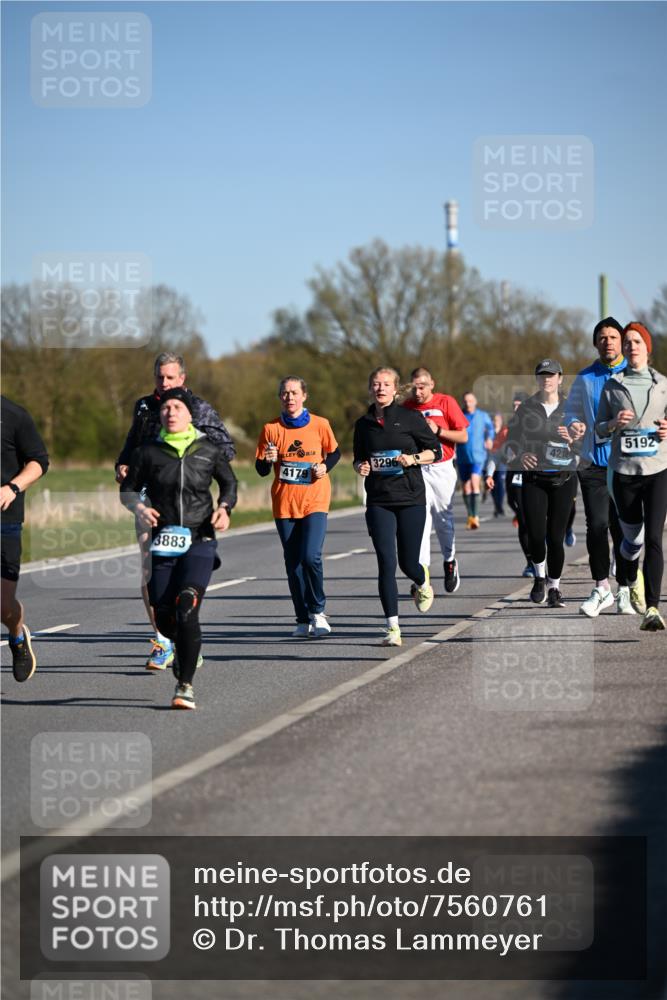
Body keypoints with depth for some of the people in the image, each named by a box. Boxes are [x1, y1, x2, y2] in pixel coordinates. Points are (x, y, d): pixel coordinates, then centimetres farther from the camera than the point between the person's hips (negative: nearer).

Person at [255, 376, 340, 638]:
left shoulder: (320, 425, 0)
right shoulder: (271, 429, 1)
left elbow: (334, 452, 15)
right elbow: (261, 470, 5)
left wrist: (325, 467, -6)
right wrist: (269, 460, -17)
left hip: (315, 501, -2)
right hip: (284, 504, 2)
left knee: (311, 556, -18)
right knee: (293, 563, 5)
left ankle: (318, 611, 2)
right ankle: (304, 620, 15)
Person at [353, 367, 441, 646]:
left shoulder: (410, 418, -2)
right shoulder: (364, 424, 8)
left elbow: (436, 451, 3)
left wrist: (413, 458, -14)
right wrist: (361, 467, -1)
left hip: (411, 499, -2)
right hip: (378, 501, 2)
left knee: (408, 563, 2)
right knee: (386, 564, -9)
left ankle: (422, 583, 41)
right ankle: (393, 626, -7)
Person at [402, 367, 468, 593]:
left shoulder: (446, 402, -2)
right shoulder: (406, 407, 4)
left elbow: (463, 436, -2)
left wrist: (438, 431, -15)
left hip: (442, 469, -1)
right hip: (416, 470, 1)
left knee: (443, 519, 8)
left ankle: (450, 561, 32)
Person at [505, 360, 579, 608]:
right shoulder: (526, 407, 3)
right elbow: (511, 439, 7)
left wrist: (572, 439, -18)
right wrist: (521, 455, -13)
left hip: (563, 478, 0)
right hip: (534, 478, 0)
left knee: (556, 536, -1)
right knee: (535, 534, -8)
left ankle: (554, 587, 16)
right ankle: (540, 576, 21)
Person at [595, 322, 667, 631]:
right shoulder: (612, 385, 5)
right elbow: (599, 429, 9)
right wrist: (615, 423, -13)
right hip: (623, 470, 1)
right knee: (633, 538, 10)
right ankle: (632, 579, 45)